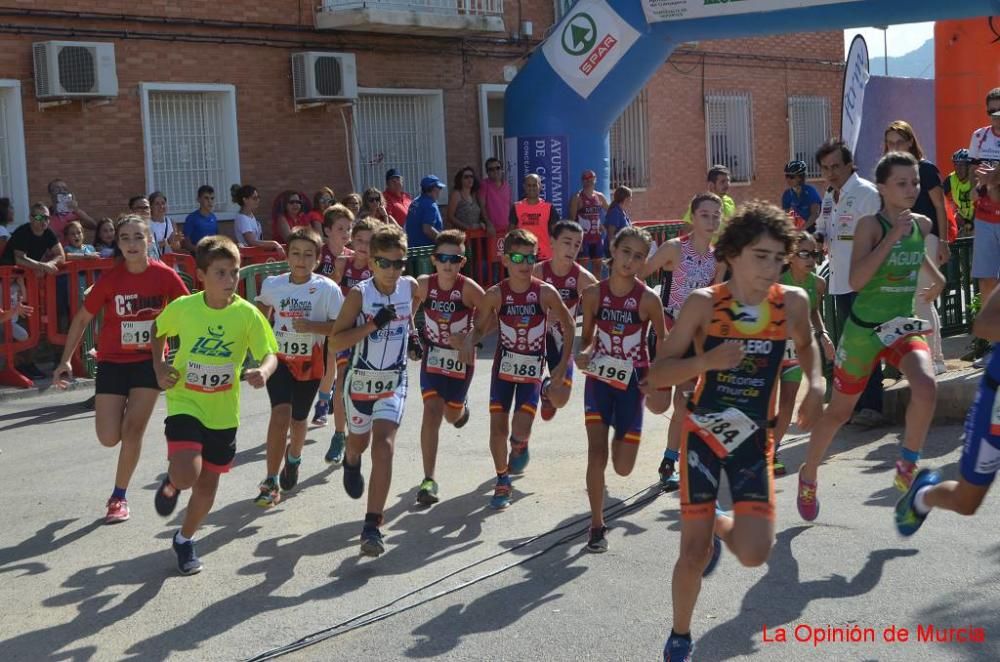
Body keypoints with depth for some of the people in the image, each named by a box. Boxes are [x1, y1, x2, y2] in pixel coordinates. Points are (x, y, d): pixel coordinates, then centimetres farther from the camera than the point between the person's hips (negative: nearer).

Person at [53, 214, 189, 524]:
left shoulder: (164, 275, -11)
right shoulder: (109, 279, -11)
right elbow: (82, 319, -1)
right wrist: (65, 361, -5)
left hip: (149, 361, 0)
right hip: (112, 362, 0)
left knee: (133, 431, -4)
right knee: (109, 437, -5)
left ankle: (119, 496, 13)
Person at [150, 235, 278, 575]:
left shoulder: (248, 314, -12)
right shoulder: (182, 307, -10)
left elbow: (270, 355, -11)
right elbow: (157, 330, 10)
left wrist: (263, 372, -34)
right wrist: (158, 368, -2)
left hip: (223, 412, 2)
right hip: (185, 403, -2)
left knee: (208, 483, 12)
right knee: (187, 474, -22)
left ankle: (185, 539, 38)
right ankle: (171, 484, 16)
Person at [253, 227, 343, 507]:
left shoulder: (327, 288, -14)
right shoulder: (273, 284, -4)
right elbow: (263, 309, 18)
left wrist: (311, 326, -27)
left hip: (310, 362, 0)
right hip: (279, 358, 0)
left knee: (298, 418, 15)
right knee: (281, 413, -18)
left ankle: (293, 457, 51)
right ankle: (271, 482, -12)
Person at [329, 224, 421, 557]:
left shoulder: (411, 287, -5)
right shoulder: (359, 294, -17)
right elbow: (335, 341, -19)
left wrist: (412, 337, 4)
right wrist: (374, 324, -28)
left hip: (394, 381, 1)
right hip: (361, 379, -1)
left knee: (384, 446, -15)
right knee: (359, 441, 21)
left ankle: (372, 526, -15)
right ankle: (351, 462, 60)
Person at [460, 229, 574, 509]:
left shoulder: (545, 292, -12)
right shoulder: (495, 294, -10)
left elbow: (569, 325, 0)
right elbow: (480, 326, 3)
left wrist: (563, 365, -1)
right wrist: (470, 340, -20)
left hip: (532, 369, -1)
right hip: (504, 365, 1)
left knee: (520, 431, -12)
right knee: (498, 425, 1)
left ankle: (519, 446, 26)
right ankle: (502, 481, 21)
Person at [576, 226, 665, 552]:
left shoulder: (648, 298, -11)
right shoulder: (593, 292, -6)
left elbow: (663, 342, 0)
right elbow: (587, 336, 7)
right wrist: (582, 354, -14)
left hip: (632, 380, -1)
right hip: (599, 378, 1)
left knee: (622, 467, 3)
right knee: (596, 453, -11)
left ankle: (622, 438, 41)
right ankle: (597, 526, 5)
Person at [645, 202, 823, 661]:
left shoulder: (792, 302, -7)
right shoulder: (704, 303, -14)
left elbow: (805, 344, 17)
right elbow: (657, 374, -13)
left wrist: (816, 384, 1)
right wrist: (708, 359, -28)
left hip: (754, 441, 2)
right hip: (703, 436, -2)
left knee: (754, 554, -9)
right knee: (695, 552, 0)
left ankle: (721, 526, 28)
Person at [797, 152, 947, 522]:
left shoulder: (922, 224, 3)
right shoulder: (870, 225, -14)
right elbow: (856, 281, -27)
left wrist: (937, 276, 18)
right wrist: (892, 236, -28)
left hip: (903, 326, 4)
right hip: (864, 329, -4)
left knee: (926, 387, -27)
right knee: (839, 412, 11)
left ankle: (907, 469, -7)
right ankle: (808, 475, 35)